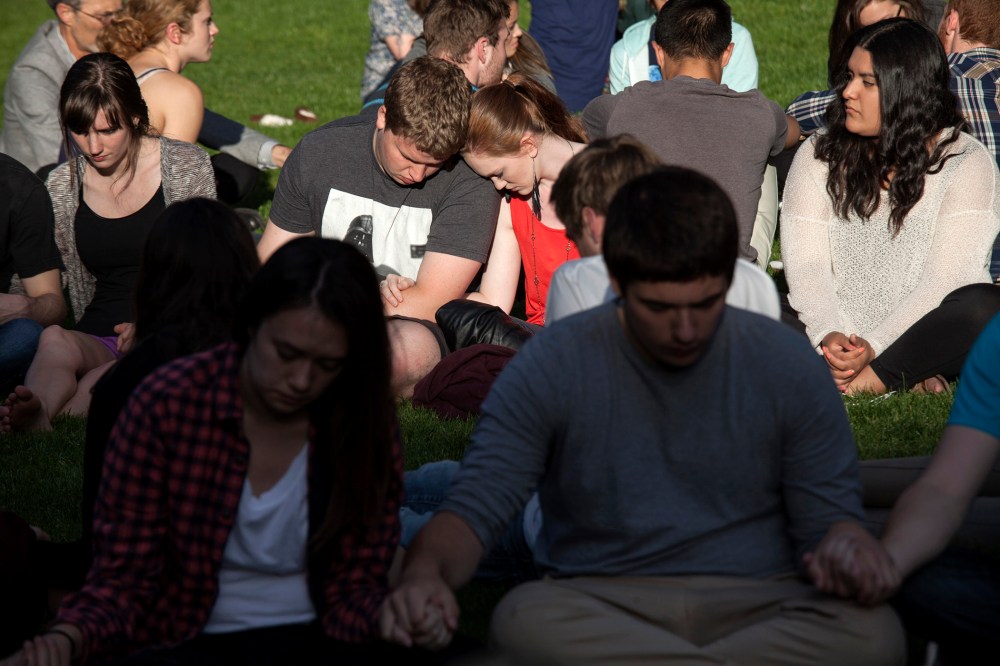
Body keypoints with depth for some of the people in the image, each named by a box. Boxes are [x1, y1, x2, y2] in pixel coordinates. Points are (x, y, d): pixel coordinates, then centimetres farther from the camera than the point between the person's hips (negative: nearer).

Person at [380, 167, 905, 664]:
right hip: (600, 606, -1)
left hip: (756, 608, 1)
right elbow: (474, 507, -5)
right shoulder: (549, 370, -2)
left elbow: (830, 517, 7)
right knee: (524, 619, -36)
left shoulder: (789, 367, 2)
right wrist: (425, 572, -29)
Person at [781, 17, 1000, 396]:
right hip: (840, 340, 2)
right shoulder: (818, 156, 8)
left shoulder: (967, 163, -2)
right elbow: (804, 264, -2)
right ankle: (907, 381, -31)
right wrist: (829, 335, -22)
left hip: (919, 339, -2)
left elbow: (945, 277, -12)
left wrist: (875, 346, -24)